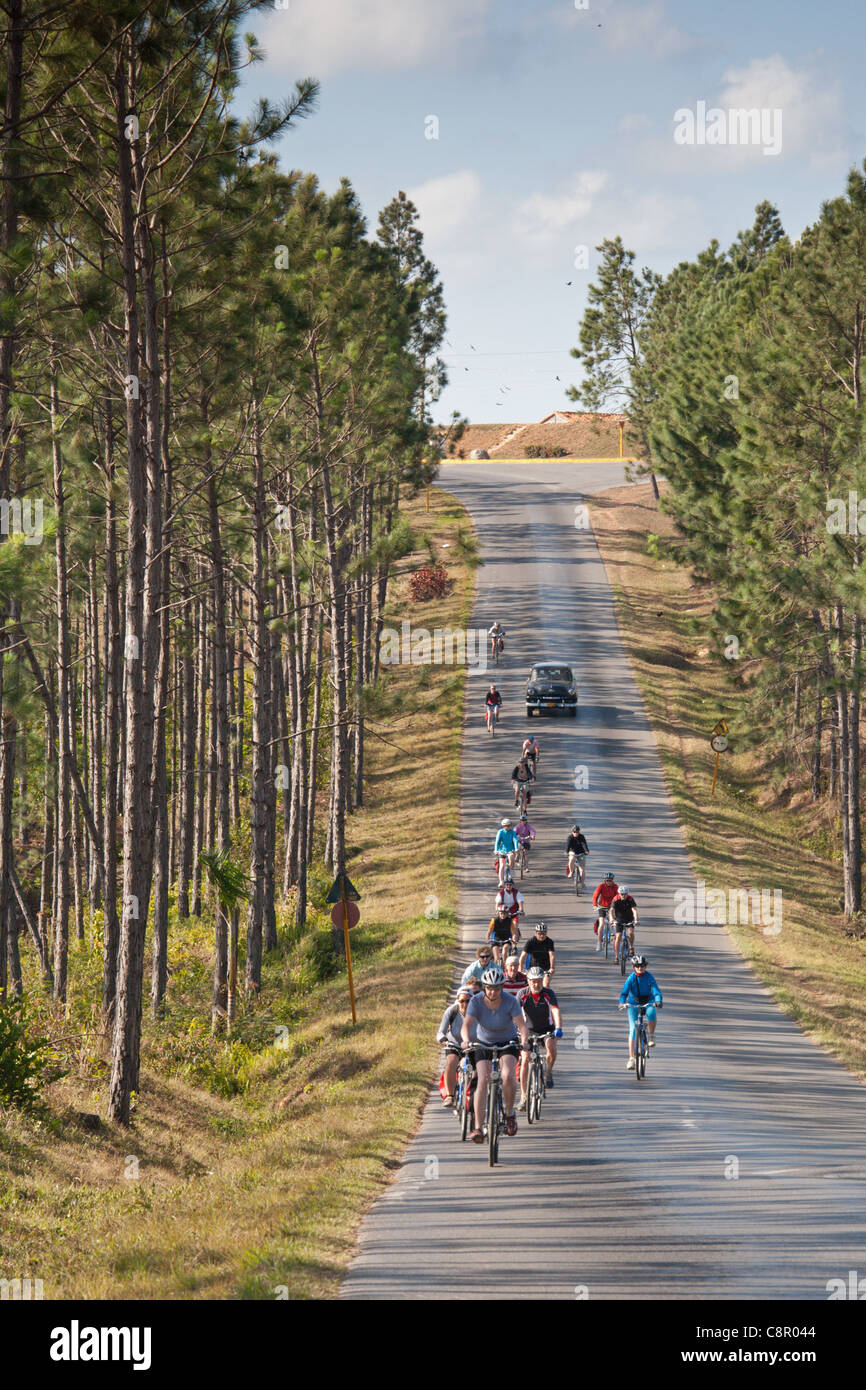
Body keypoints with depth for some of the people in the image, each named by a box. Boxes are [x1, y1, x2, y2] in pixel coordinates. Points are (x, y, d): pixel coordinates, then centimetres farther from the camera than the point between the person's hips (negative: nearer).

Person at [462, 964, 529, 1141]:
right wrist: (466, 1040, -49)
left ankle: (510, 1113, -1)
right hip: (483, 1044, 1)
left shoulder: (510, 1001, -20)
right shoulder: (476, 1001, -18)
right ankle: (478, 1128, -20)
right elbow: (466, 1025, -28)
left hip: (507, 1043, -1)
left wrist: (524, 1040, -47)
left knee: (508, 1076, -27)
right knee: (483, 1080, -19)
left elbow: (522, 1025, -25)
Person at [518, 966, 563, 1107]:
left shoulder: (548, 994, -19)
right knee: (525, 1060, -14)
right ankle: (523, 1097, -9)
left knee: (552, 1049, -30)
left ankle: (548, 1072, 3)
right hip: (530, 1030, 1)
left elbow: (555, 1011, -32)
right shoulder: (523, 994, -16)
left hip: (547, 1028, -1)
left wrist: (558, 1028, -48)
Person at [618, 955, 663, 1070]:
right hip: (633, 1003, 0)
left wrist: (658, 1001, -41)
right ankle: (631, 1058, -9)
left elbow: (656, 990, -22)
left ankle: (651, 1036, -11)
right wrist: (622, 1003, -41)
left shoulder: (649, 977, -13)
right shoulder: (631, 978, -13)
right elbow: (624, 992, -22)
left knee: (651, 1013, -36)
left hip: (648, 1002, 0)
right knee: (632, 1029, -10)